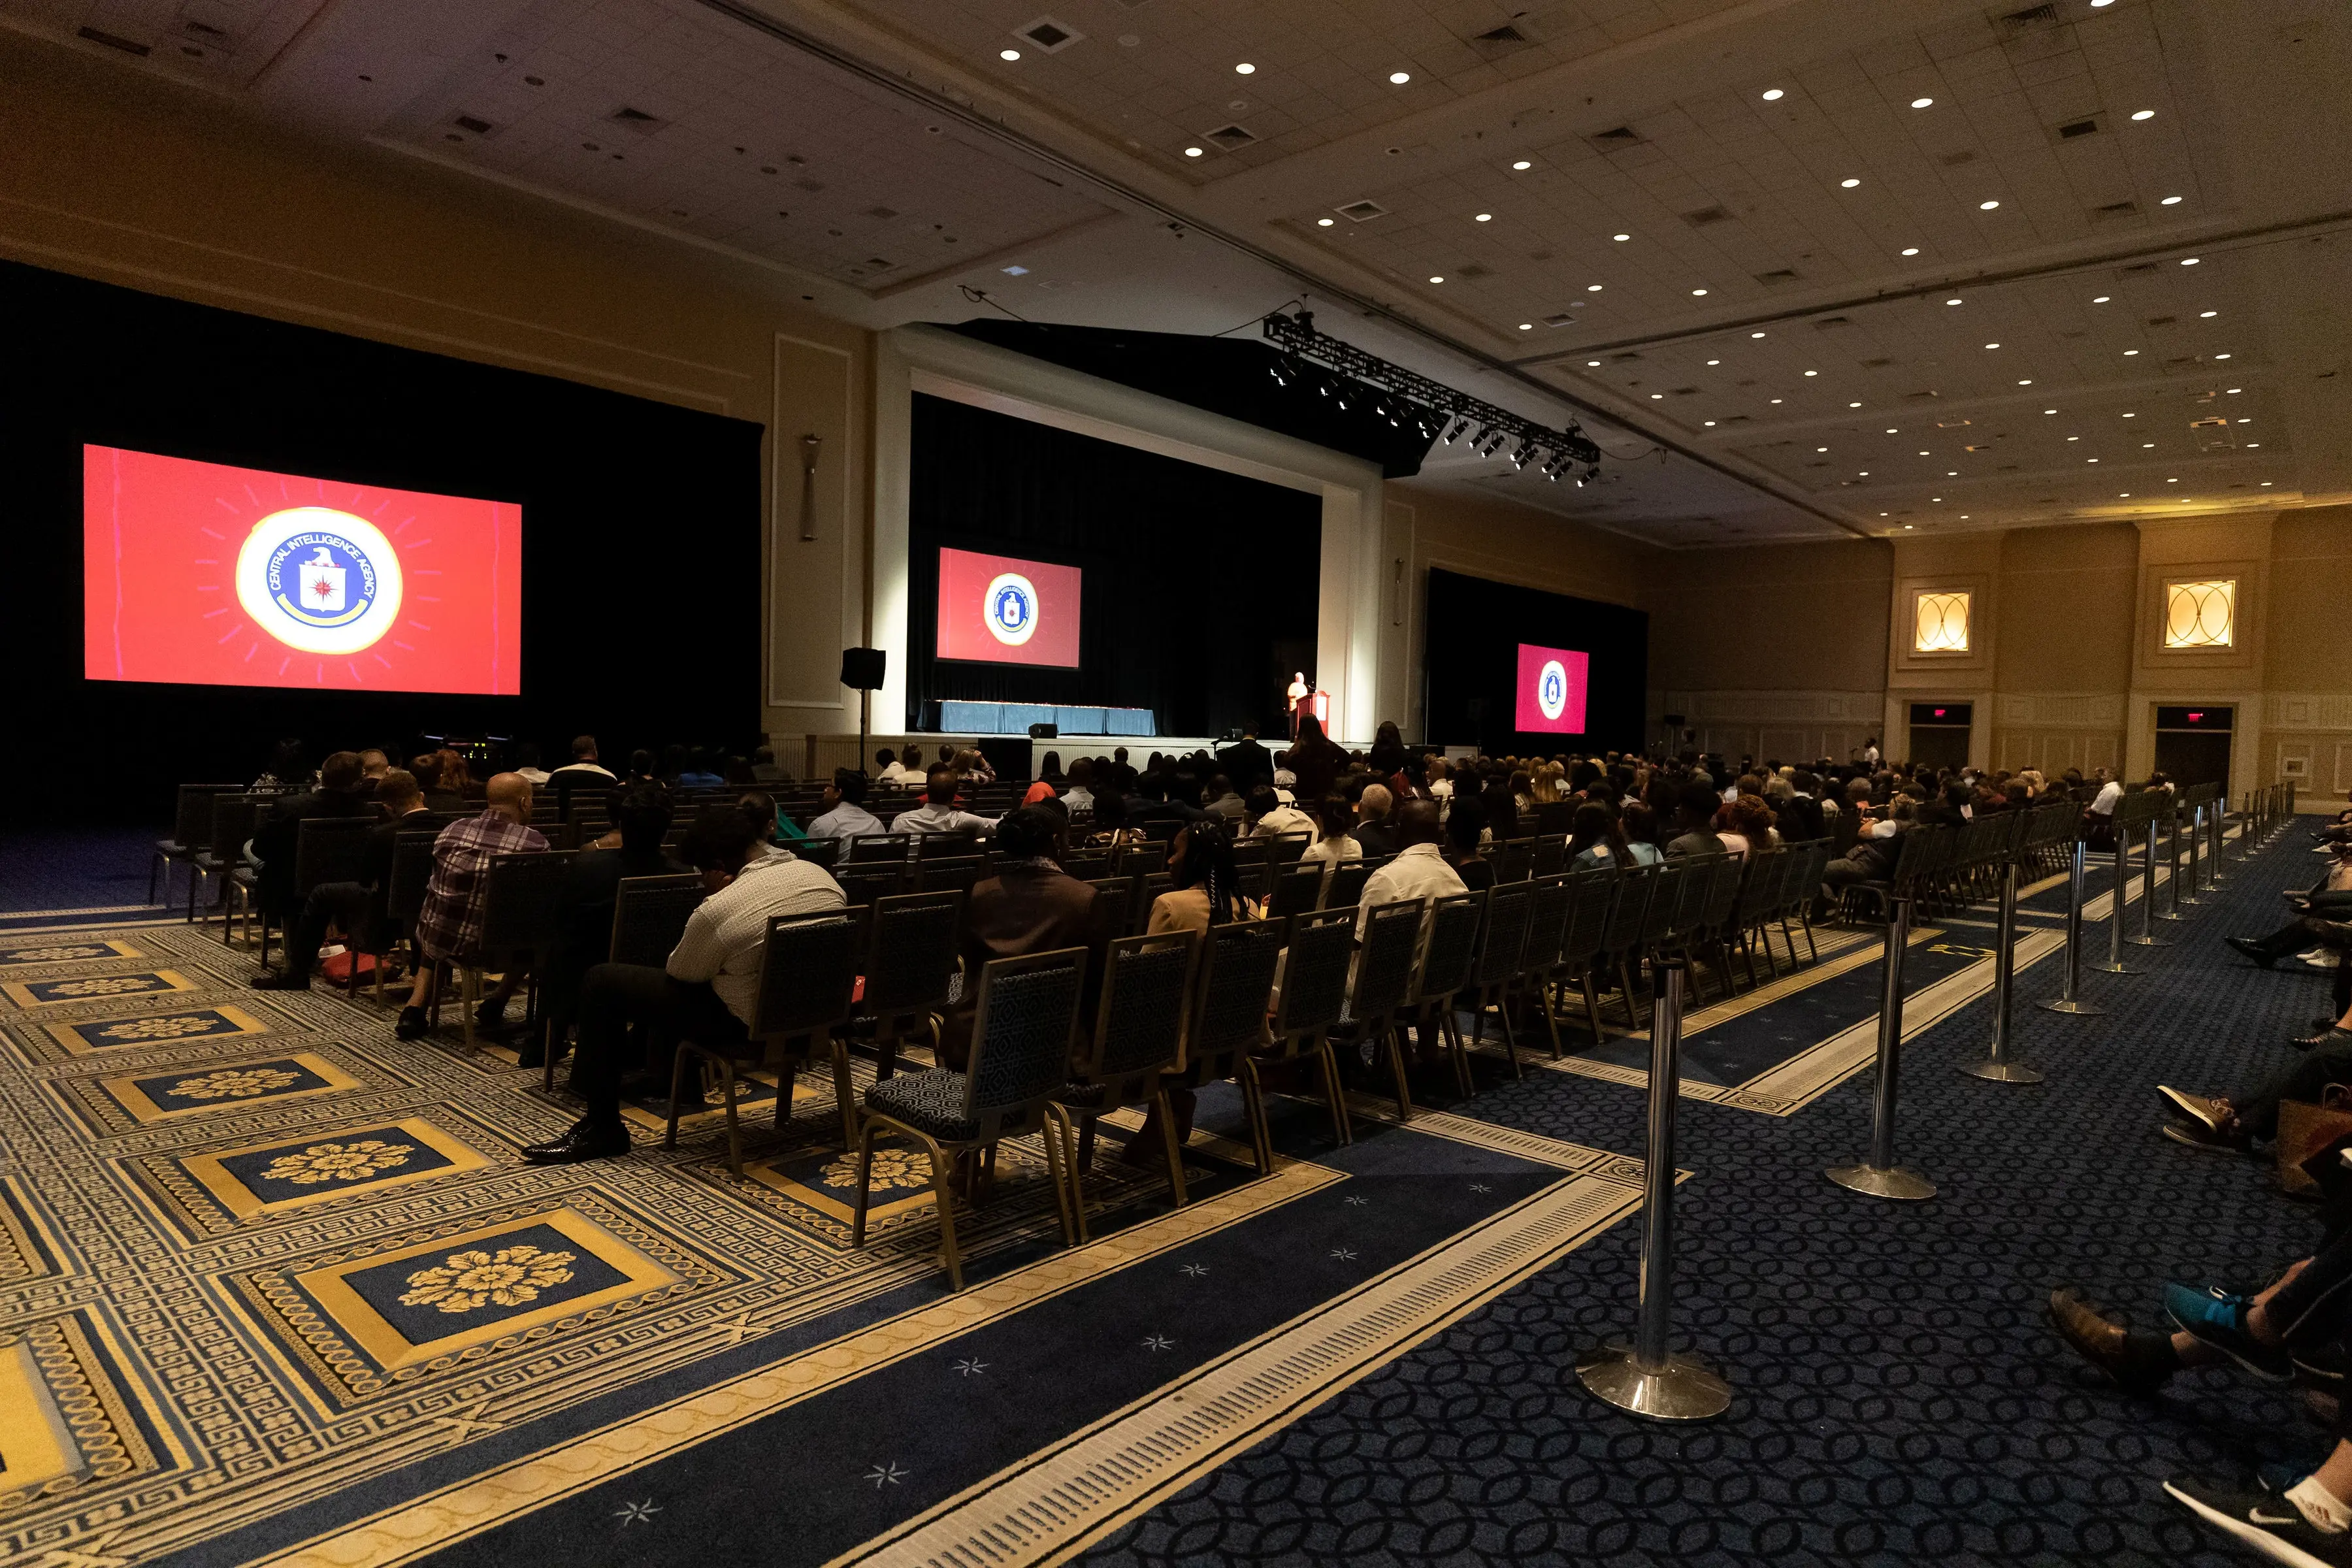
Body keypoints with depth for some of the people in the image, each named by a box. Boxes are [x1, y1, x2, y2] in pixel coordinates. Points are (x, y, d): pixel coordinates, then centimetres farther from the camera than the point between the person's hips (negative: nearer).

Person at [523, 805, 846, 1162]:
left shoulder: (718, 910, -24)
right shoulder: (821, 875, -5)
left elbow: (678, 973, -6)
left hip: (746, 1026, -8)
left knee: (602, 982, 3)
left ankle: (602, 1129, 10)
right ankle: (672, 1075, 45)